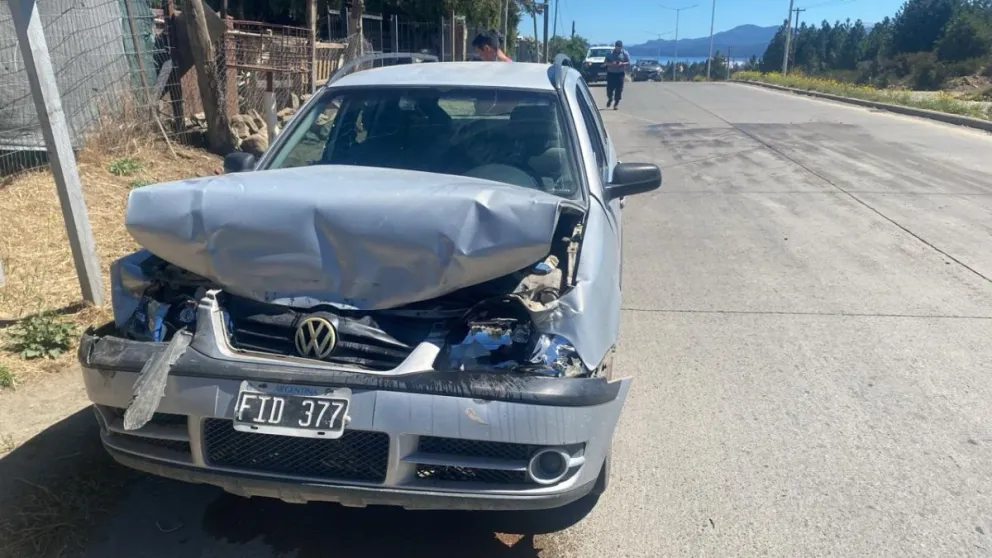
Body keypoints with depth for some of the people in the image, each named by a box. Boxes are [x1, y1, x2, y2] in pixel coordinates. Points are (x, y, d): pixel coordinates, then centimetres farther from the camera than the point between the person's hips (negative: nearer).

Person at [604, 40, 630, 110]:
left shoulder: (625, 53, 4)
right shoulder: (610, 53, 7)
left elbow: (628, 63, 2)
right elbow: (606, 62, 6)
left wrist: (622, 64, -18)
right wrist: (611, 64, -14)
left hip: (620, 73, -1)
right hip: (611, 73, 1)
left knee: (619, 89, -6)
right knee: (609, 88, -3)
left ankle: (616, 103, 3)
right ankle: (610, 99, 26)